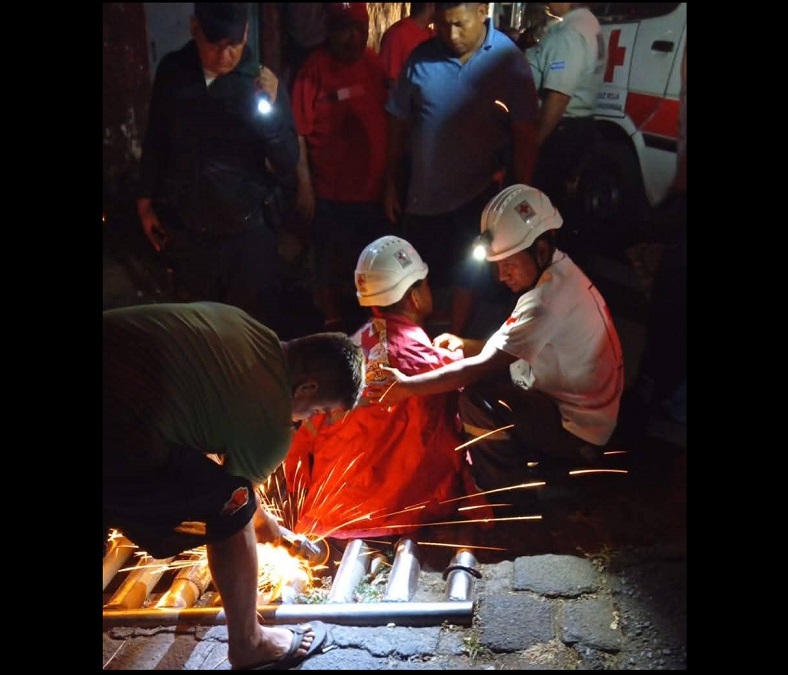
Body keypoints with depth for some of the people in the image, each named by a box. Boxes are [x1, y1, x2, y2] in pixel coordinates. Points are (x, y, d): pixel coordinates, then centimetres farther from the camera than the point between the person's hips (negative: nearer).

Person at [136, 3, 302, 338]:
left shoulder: (261, 83, -7)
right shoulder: (172, 70, 0)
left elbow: (287, 163, -12)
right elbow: (155, 141, 11)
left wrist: (272, 109, -26)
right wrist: (146, 201, 13)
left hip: (245, 233, -2)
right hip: (184, 231, 3)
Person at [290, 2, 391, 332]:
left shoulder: (374, 63, 4)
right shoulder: (315, 68, -10)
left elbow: (386, 120, 10)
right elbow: (299, 132, -13)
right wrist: (304, 187, -15)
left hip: (374, 187, 5)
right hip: (331, 191, -5)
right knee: (331, 265, 12)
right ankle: (333, 325, 32)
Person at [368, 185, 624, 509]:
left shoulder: (550, 296, -27)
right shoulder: (558, 274, 3)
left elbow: (485, 367, -30)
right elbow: (509, 350, 9)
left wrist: (408, 386, -26)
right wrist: (464, 345, -5)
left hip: (577, 429, -9)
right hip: (579, 409, 10)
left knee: (476, 398, -24)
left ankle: (510, 500, -2)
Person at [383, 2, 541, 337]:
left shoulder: (507, 59, -8)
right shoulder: (422, 57, -3)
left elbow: (525, 133, -7)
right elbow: (399, 121, 4)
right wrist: (391, 183, 5)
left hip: (479, 193, -2)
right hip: (423, 190, 2)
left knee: (466, 279, 12)